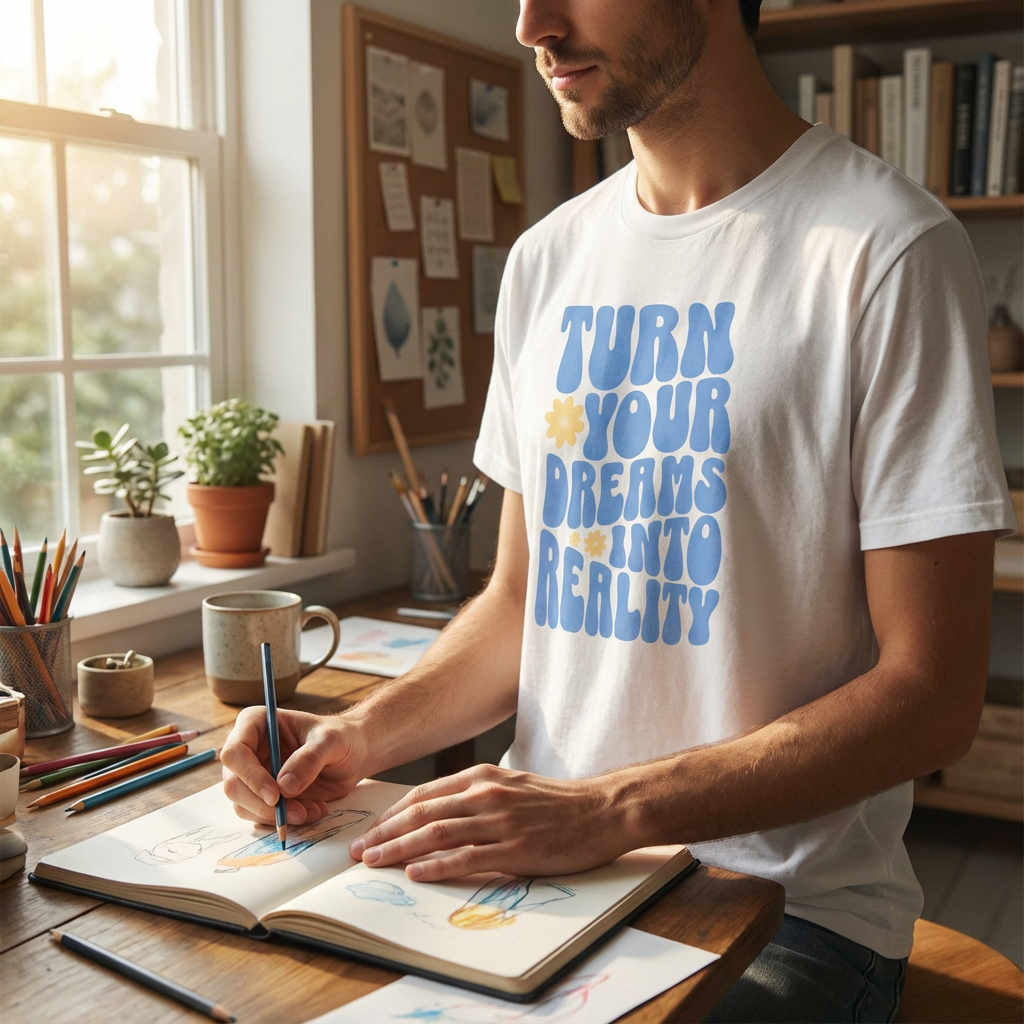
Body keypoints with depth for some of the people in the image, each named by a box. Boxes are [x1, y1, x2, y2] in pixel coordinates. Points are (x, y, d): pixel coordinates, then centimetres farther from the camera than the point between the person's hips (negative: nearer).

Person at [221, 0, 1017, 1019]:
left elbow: (931, 694, -13)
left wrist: (607, 810, -21)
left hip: (789, 905, -4)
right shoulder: (545, 259, 8)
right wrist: (363, 735, -4)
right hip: (539, 860, 5)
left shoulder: (889, 248, -12)